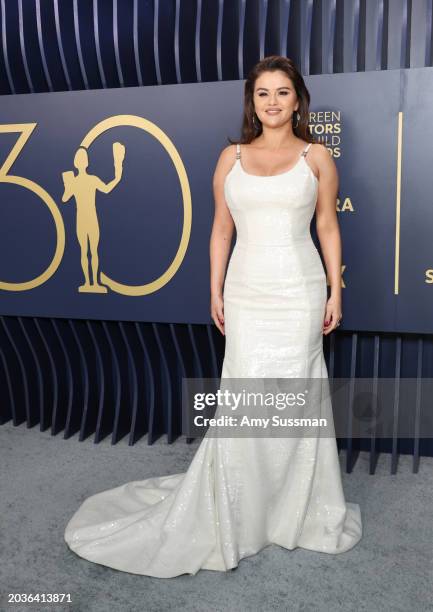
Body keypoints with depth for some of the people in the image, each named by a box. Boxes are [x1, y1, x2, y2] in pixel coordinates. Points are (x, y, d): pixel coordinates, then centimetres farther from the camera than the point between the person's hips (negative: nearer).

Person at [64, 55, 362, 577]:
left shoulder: (316, 156, 4)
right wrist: (215, 291, 4)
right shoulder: (231, 157, 7)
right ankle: (239, 511, 20)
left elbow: (328, 226, 5)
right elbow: (221, 228, 9)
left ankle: (297, 509, 23)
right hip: (246, 291, 1)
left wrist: (335, 292, 0)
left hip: (299, 290, -1)